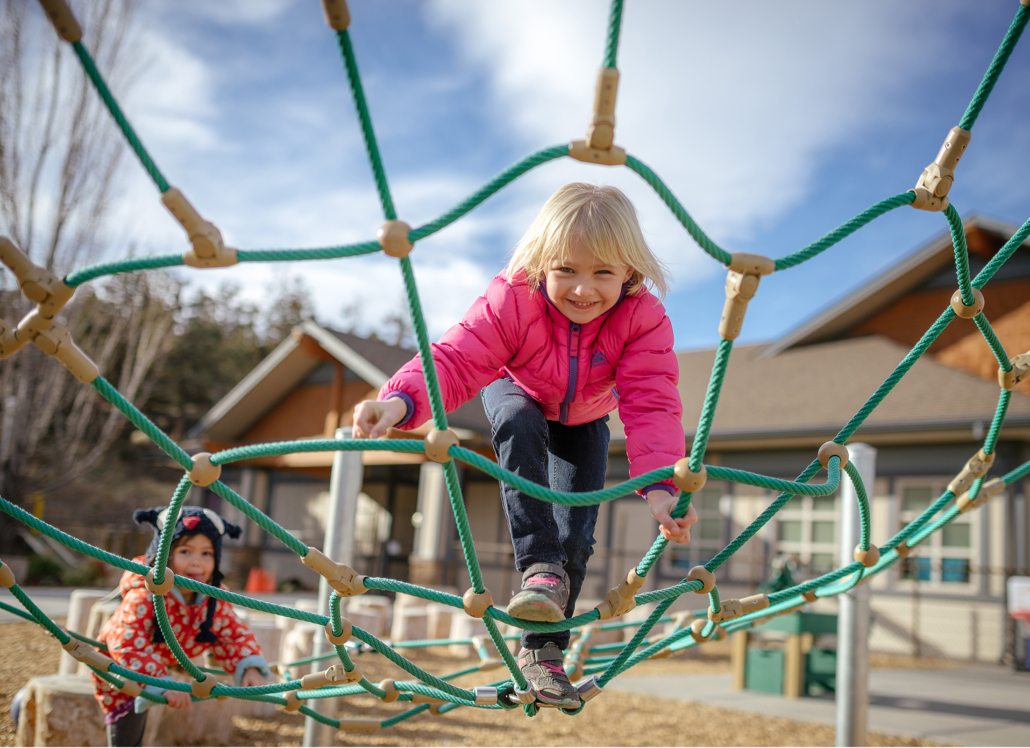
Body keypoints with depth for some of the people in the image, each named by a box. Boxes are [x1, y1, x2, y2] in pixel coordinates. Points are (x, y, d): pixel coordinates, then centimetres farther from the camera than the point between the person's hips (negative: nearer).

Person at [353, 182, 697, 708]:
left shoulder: (643, 318, -34)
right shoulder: (512, 300, -37)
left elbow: (652, 406, -41)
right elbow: (457, 359, -45)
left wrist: (660, 485, -57)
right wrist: (402, 398, -66)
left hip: (584, 420, 1)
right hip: (517, 394, -1)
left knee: (575, 534, -7)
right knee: (518, 425, -39)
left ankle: (542, 649, 10)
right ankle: (540, 567, -33)